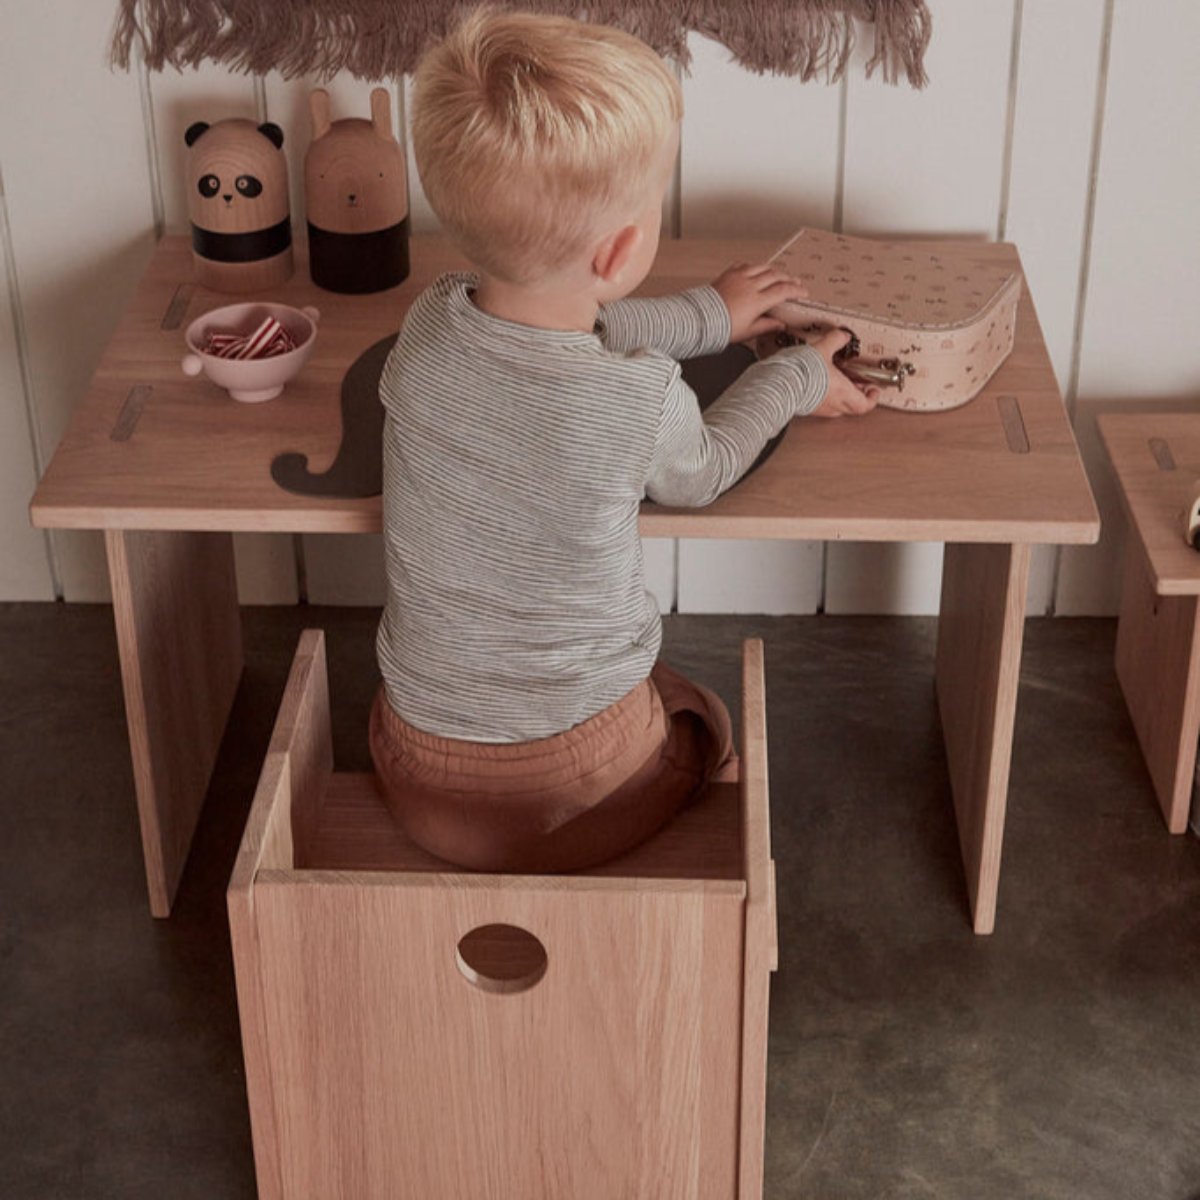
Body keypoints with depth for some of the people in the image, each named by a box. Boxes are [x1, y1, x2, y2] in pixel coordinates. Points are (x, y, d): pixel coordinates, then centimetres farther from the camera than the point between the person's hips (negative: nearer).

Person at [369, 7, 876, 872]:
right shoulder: (642, 402, -27)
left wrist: (707, 316, 25)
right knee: (708, 729, 29)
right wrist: (797, 378, 16)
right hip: (579, 787, -3)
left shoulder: (427, 330, -12)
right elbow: (701, 473, 0)